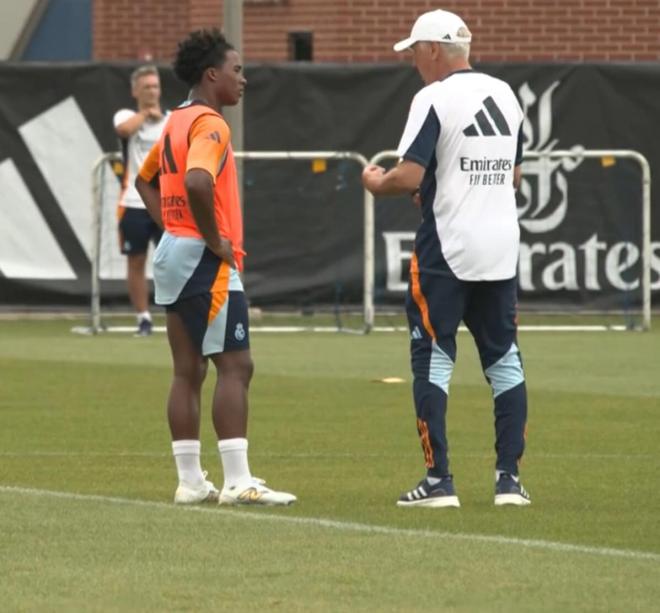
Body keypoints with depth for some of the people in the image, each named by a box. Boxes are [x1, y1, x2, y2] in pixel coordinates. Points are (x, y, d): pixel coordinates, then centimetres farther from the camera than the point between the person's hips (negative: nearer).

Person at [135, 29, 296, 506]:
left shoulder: (177, 122, 15)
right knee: (235, 366, -10)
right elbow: (197, 182, -33)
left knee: (188, 371, 10)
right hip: (205, 263, -10)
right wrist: (214, 239, -20)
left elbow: (146, 181, 28)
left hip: (172, 255, 10)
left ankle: (191, 481, 11)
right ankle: (238, 482, -14)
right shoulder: (210, 126, -15)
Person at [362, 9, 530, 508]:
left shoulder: (435, 98, -11)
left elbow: (410, 177, -17)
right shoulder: (505, 95, 11)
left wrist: (376, 183, 3)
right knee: (504, 357, 11)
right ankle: (509, 477, 7)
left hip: (445, 251, -6)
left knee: (433, 358, 0)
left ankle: (439, 480, -4)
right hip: (501, 248, 6)